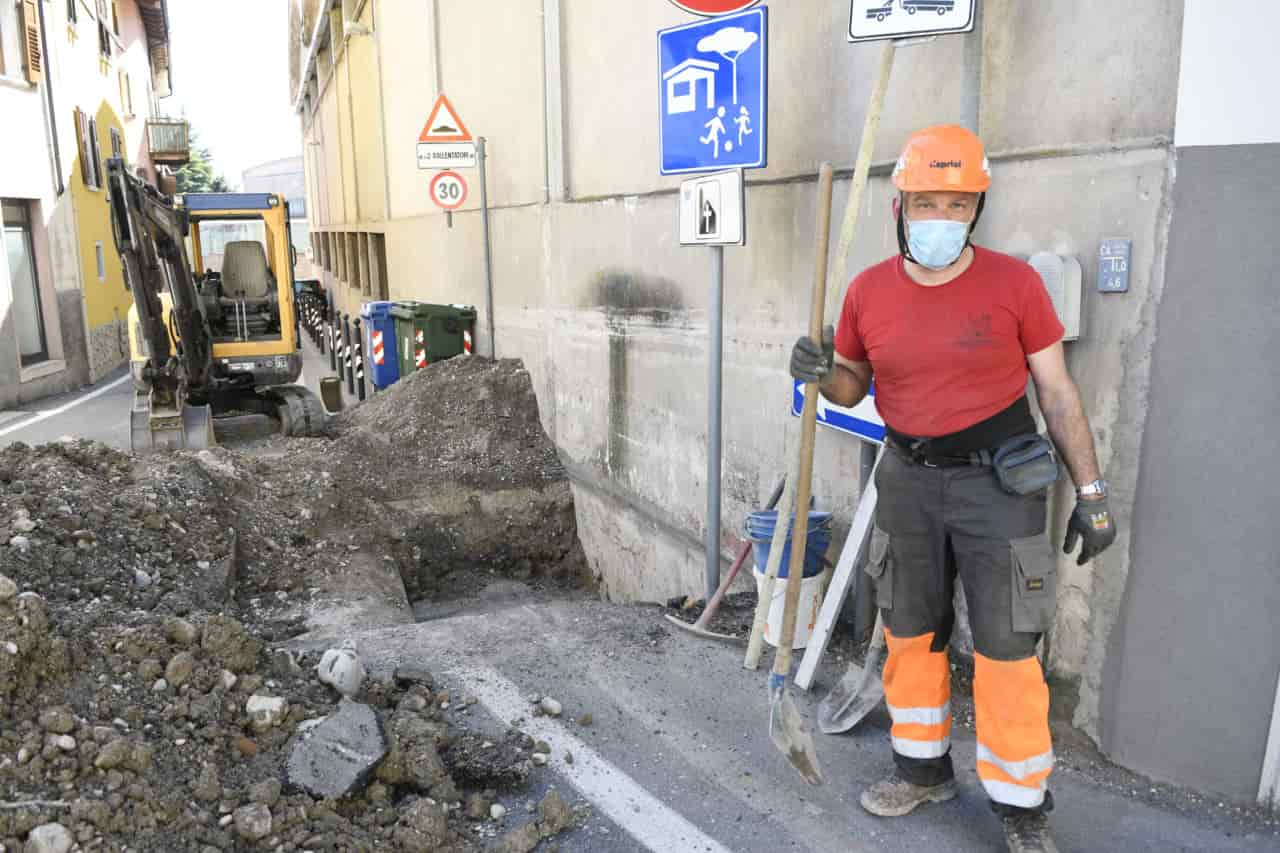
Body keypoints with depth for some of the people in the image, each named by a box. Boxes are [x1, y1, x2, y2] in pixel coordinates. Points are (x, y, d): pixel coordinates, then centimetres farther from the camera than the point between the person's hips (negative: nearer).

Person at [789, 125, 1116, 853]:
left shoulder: (1014, 282, -10)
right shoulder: (869, 291, -2)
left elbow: (1058, 392, -4)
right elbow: (853, 387, 10)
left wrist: (1092, 493, -3)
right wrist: (823, 373, -14)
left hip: (999, 481, -3)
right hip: (910, 480, 4)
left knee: (1006, 650, 1)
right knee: (910, 635, 14)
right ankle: (924, 768, 36)